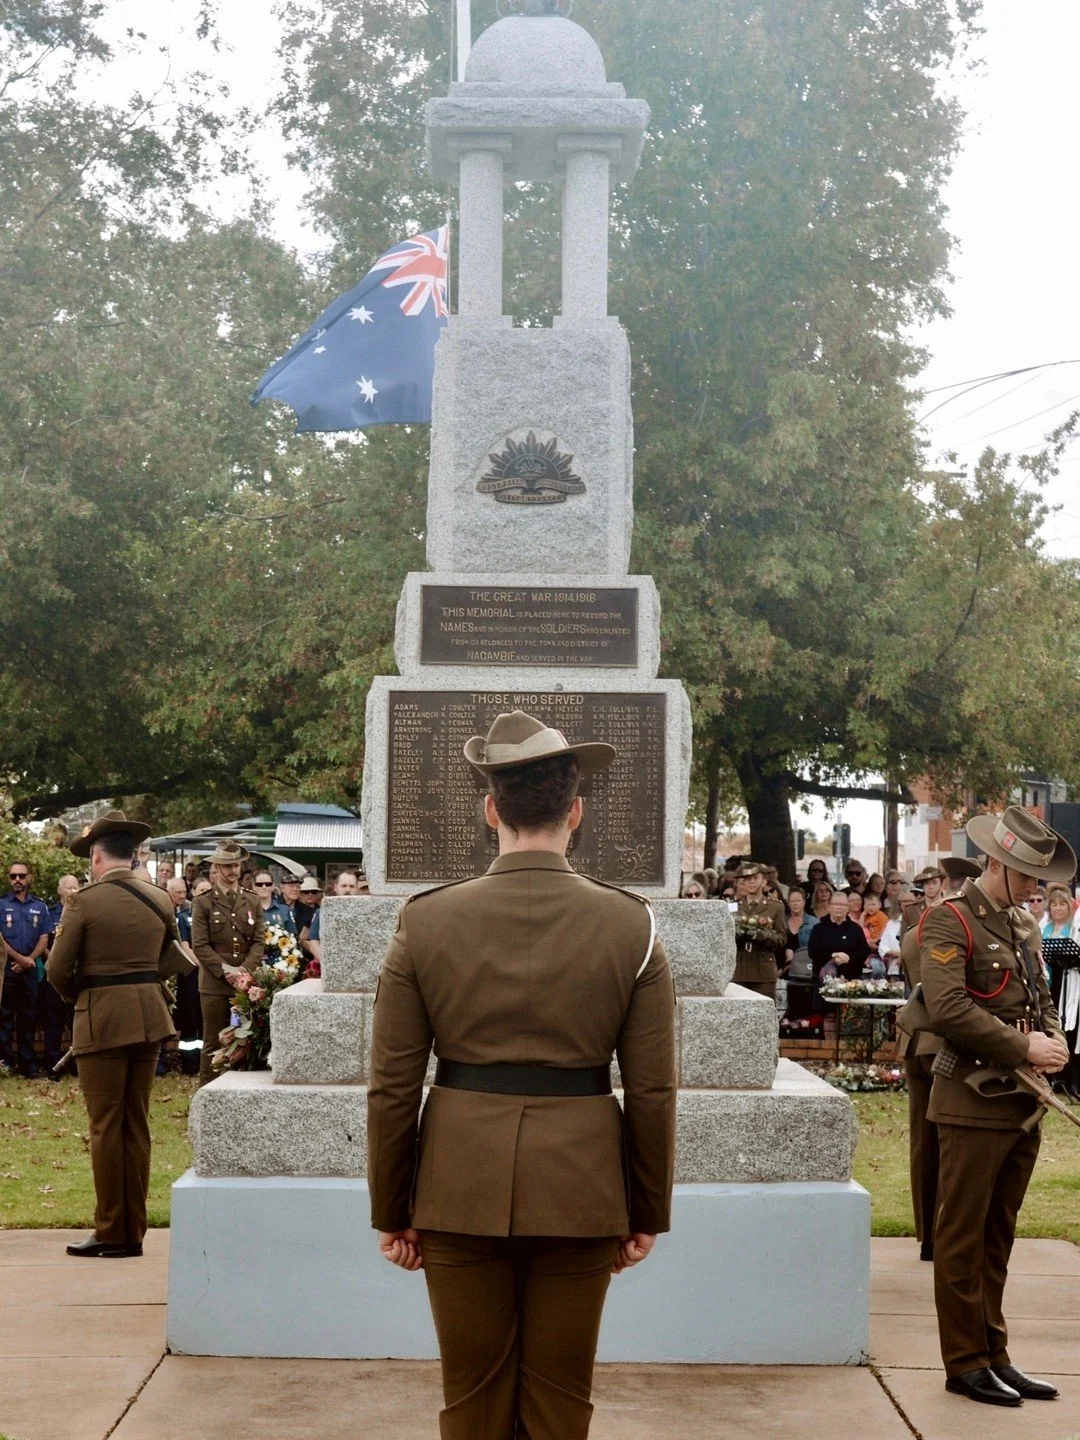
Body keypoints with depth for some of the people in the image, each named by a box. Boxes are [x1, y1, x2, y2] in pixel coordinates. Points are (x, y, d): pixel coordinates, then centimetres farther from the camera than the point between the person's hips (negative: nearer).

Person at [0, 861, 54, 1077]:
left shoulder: (40, 907, 8)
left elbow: (44, 939, 5)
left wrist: (29, 960, -8)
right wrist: (19, 958, -11)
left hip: (30, 969, 2)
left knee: (28, 1017, 6)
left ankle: (28, 1063, 10)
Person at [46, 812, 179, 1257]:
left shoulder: (84, 902, -10)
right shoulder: (159, 899, 6)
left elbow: (58, 971, -9)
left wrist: (81, 999, 9)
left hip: (102, 1020, -5)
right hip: (150, 1016, 5)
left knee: (106, 1127, 2)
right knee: (137, 1125, 11)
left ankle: (111, 1234, 6)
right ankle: (134, 1231, 16)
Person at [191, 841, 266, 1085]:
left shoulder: (252, 903, 14)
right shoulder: (203, 904, 3)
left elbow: (259, 942, 7)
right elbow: (200, 946, -4)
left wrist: (245, 969, -9)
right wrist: (225, 970, -14)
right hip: (214, 983, -3)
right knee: (213, 1043, 0)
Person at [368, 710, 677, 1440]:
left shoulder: (425, 922, -6)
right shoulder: (632, 926, -6)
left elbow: (393, 1087, -3)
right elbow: (653, 1092, -3)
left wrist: (391, 1211, 8)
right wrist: (647, 1212, 8)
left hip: (461, 1190, 0)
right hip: (580, 1190, 0)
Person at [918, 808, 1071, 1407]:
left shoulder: (1020, 925, 16)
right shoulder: (949, 920, -10)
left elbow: (1041, 1000, 21)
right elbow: (947, 1009, -22)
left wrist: (1054, 1039, -1)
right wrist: (1024, 1047, -19)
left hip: (1023, 1105, 8)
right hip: (974, 1104, -8)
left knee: (997, 1238, 15)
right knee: (963, 1239, 2)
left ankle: (993, 1354, 23)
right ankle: (966, 1363, 9)